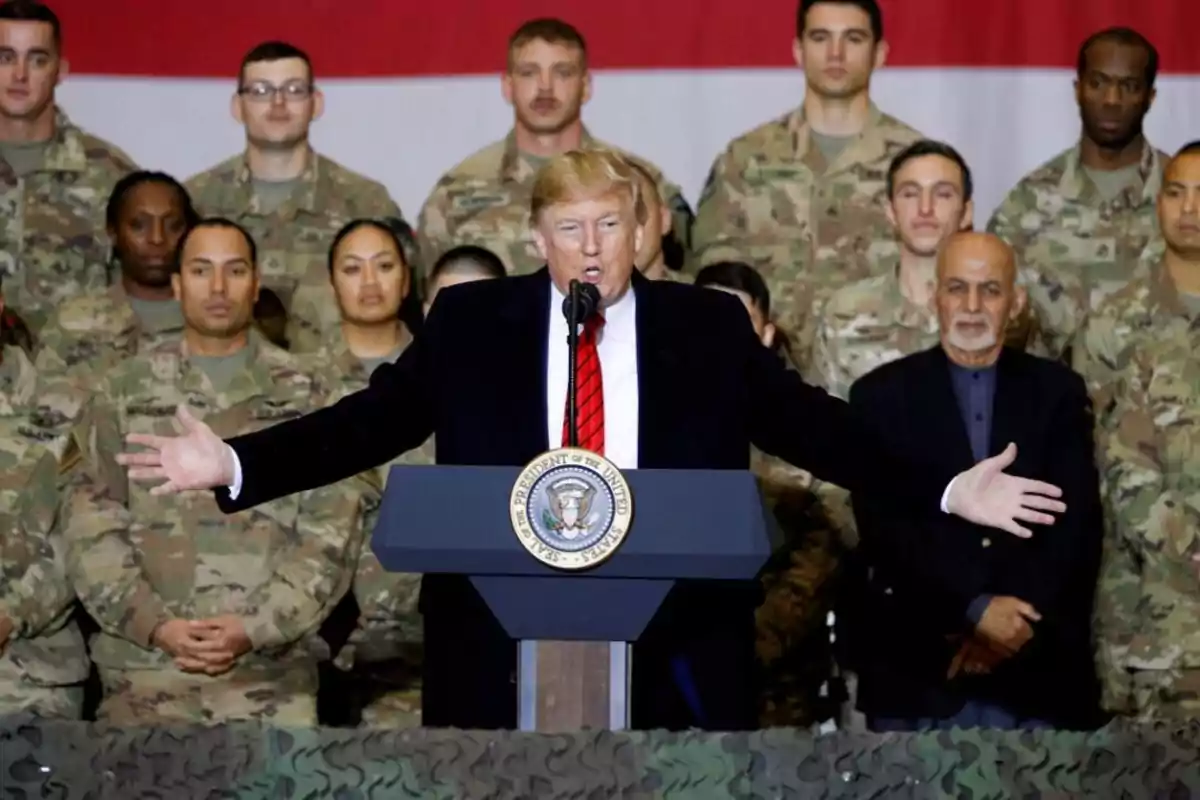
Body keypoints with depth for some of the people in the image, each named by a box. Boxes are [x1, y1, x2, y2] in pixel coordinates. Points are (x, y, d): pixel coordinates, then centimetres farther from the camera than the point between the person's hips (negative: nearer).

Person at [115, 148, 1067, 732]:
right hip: (508, 641, 0)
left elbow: (812, 424, 4)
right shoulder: (471, 321, 4)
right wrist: (234, 464, -10)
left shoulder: (710, 327, 6)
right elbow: (372, 420, 1)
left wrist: (946, 490, -4)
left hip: (673, 652, 0)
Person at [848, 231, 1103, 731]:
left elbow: (1079, 522, 0)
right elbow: (885, 526, -6)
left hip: (1036, 664, 1)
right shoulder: (882, 394, 4)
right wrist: (976, 610, -16)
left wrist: (1020, 619, -12)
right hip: (917, 664, -1)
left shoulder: (1057, 392, 8)